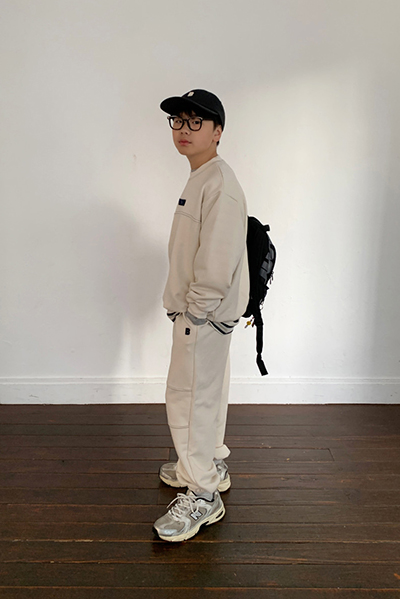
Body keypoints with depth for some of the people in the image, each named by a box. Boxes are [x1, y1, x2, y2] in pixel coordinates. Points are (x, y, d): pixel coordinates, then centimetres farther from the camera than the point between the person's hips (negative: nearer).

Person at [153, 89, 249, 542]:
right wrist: (186, 307, 17)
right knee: (206, 393, 21)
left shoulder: (220, 185, -20)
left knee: (190, 398, -1)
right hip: (196, 311, 10)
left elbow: (217, 264, -27)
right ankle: (211, 465, 40)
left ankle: (203, 496, 13)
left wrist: (194, 310, -18)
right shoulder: (200, 180, 13)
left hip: (204, 316, -10)